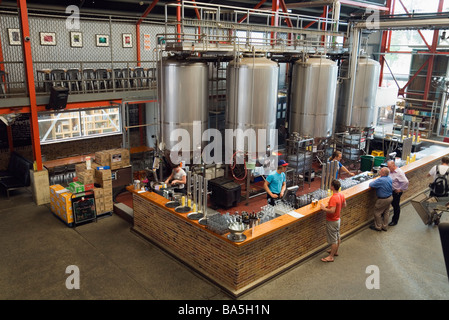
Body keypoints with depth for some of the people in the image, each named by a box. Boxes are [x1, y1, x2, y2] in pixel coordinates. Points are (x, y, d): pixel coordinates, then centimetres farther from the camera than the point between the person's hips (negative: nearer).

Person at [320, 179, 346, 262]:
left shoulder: (334, 198, -32)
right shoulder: (341, 195, -4)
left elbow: (332, 211, -37)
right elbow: (344, 205, 12)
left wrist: (324, 208, -23)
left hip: (332, 221, -9)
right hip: (337, 219, 9)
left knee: (333, 239, 4)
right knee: (337, 236, 24)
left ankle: (331, 257, 17)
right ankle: (336, 251, 42)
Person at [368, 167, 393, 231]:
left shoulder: (380, 180, -31)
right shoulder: (389, 178, -2)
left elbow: (371, 185, -24)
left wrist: (373, 181, -4)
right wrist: (376, 181, 1)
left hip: (383, 199, -8)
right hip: (390, 197, 8)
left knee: (377, 213, 10)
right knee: (386, 213, 20)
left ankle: (378, 227, 22)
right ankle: (385, 226, 32)